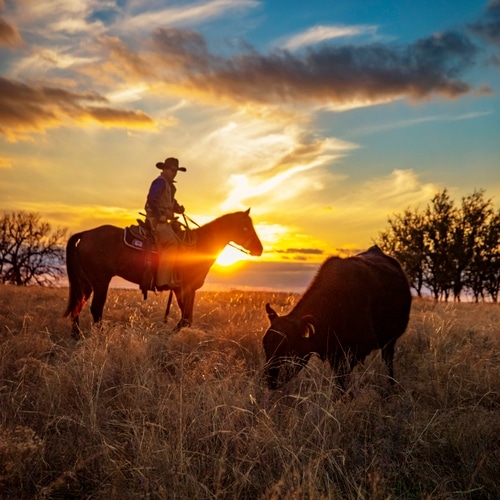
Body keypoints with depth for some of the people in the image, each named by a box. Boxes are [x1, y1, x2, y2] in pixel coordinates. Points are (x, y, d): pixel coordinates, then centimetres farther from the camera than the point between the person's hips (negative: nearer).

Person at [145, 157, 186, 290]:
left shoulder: (169, 185, 22)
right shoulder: (160, 182, -9)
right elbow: (152, 199, -21)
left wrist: (178, 208, 8)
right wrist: (160, 215, -21)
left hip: (163, 220, 11)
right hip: (156, 220, -11)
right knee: (172, 244, -22)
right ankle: (163, 281, -24)